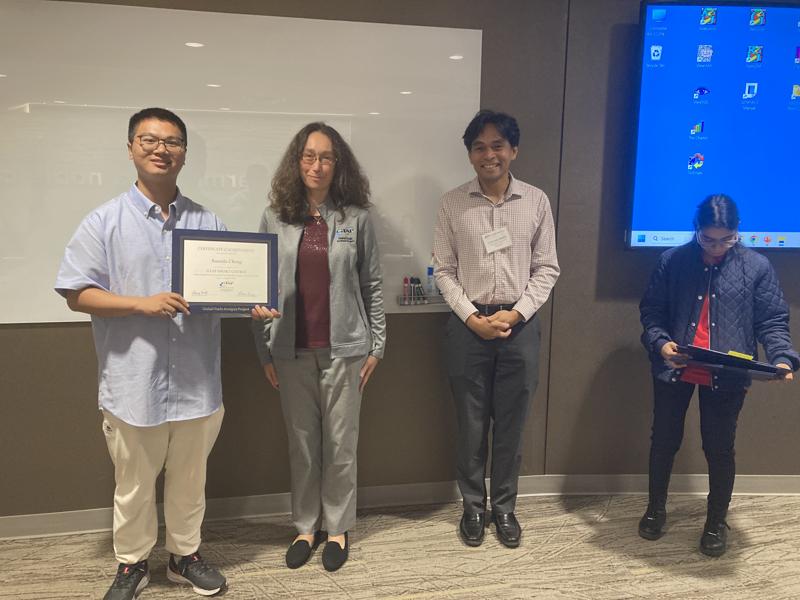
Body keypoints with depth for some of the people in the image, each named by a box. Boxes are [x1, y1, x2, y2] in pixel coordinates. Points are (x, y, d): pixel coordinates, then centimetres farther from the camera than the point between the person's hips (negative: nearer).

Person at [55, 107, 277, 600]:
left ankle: (186, 555, 38)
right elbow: (77, 294, -5)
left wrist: (254, 306, -12)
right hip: (133, 381, -2)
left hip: (197, 381, 2)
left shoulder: (208, 223, 5)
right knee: (134, 485, 14)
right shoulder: (105, 222, -3)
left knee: (189, 481, 18)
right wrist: (143, 303, -17)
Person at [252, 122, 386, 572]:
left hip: (343, 348, -1)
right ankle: (306, 526, 28)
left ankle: (338, 528, 26)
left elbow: (373, 286, 2)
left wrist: (376, 346, 0)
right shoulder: (276, 219, 3)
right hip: (293, 350, 1)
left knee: (341, 443, 8)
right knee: (302, 443, 12)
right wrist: (265, 351, 2)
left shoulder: (356, 218, 0)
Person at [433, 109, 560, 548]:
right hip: (468, 326, 0)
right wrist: (472, 317, -11)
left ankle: (504, 507, 28)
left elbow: (547, 269, 3)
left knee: (511, 424, 10)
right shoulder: (453, 203, 0)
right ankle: (473, 506, 27)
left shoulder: (536, 202, 2)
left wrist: (515, 313, -10)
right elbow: (444, 270, 0)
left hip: (519, 325, 1)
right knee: (471, 424, 9)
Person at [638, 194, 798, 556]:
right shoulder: (672, 260, -1)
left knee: (720, 449, 10)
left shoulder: (757, 267, -1)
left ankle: (716, 523, 32)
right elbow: (651, 310, 1)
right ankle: (655, 509, 36)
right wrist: (659, 342, -18)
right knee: (664, 442, 14)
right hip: (675, 371, 1)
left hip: (727, 377, 0)